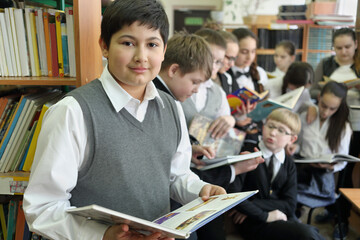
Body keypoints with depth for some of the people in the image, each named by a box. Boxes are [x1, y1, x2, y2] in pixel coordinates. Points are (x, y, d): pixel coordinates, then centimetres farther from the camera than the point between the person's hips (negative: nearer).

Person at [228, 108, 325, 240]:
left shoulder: (289, 165, 12)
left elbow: (289, 205, 4)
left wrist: (251, 206, -9)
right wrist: (265, 216, -17)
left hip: (282, 219, 5)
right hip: (254, 222, -5)